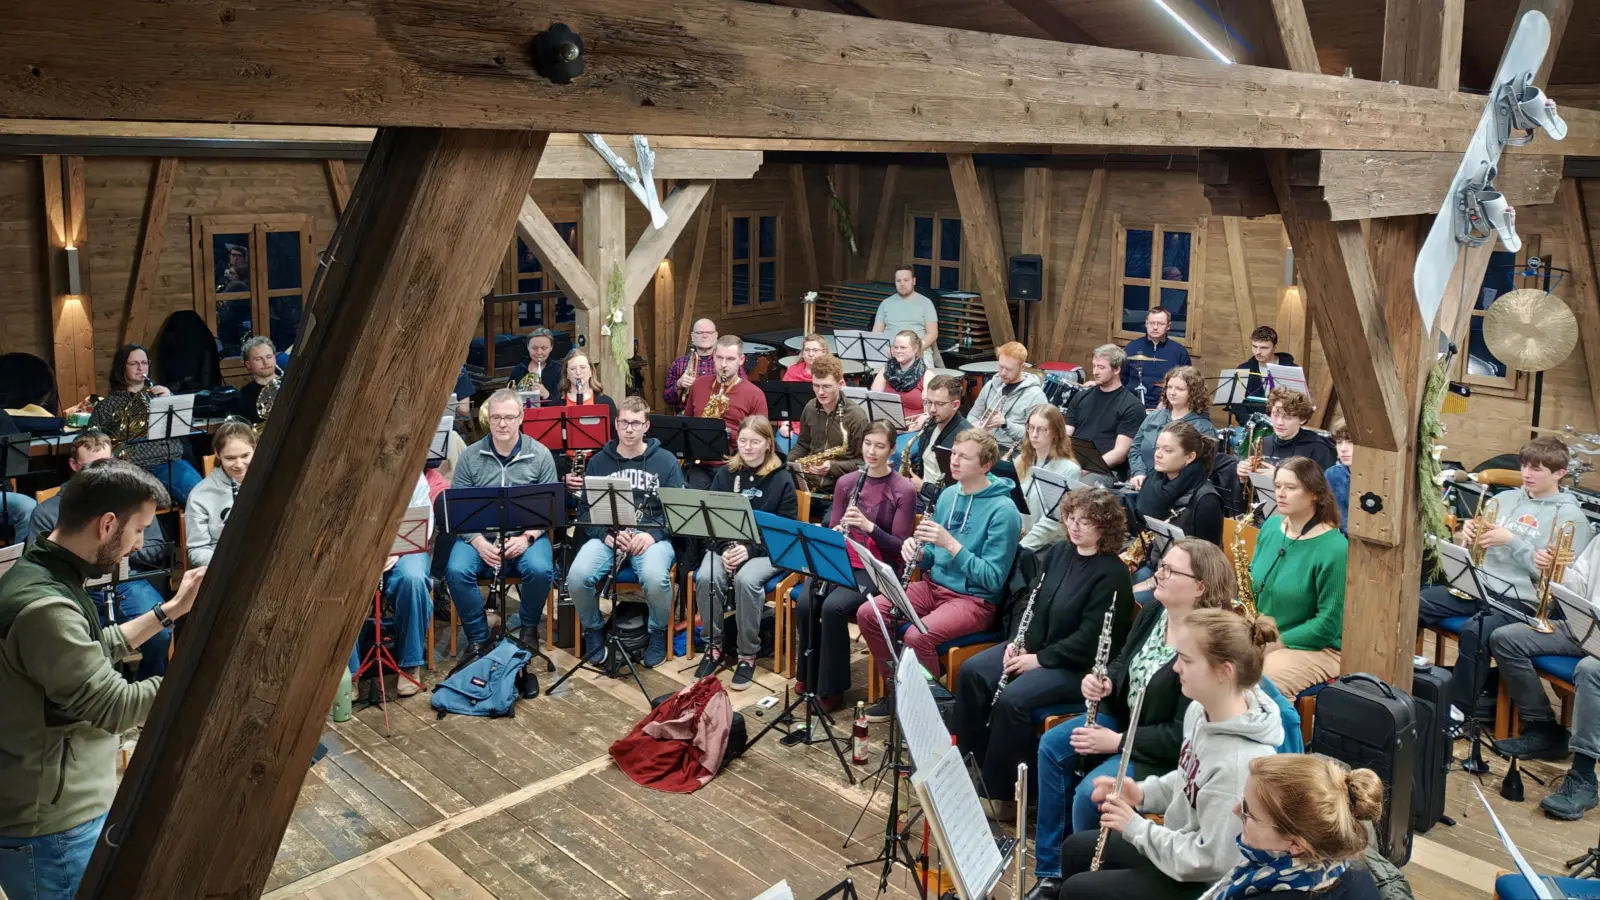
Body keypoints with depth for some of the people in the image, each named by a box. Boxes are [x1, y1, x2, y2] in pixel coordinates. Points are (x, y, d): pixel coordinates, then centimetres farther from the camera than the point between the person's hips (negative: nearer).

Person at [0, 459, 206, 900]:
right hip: (52, 831, -10)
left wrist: (172, 610, 11)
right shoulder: (44, 606, -29)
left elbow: (98, 650, 16)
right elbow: (117, 706, -25)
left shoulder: (43, 577, 4)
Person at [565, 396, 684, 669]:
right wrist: (607, 535, -12)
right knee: (577, 576, -29)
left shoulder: (665, 461, 8)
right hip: (606, 536, 2)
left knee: (656, 578, -36)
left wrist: (653, 534, -14)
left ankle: (658, 633, -2)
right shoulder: (598, 462, 13)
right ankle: (594, 630, 3)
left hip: (652, 536, -2)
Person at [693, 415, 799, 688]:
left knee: (746, 580, -34)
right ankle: (713, 648, -9)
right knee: (705, 578, -28)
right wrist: (724, 549, -15)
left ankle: (748, 655, -17)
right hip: (725, 545, 3)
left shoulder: (781, 478, -2)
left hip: (766, 550, -3)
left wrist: (750, 549, -19)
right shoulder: (725, 474, 8)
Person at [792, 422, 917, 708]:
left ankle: (829, 686, -12)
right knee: (804, 604, -23)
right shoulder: (846, 482, 8)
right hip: (841, 561, 4)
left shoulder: (903, 490, -6)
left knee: (833, 607, -30)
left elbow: (899, 547, -9)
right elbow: (831, 530, 11)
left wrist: (868, 526, -24)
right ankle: (809, 675, -1)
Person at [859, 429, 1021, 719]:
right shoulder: (948, 494, 6)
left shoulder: (1003, 510, -16)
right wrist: (917, 552, -10)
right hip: (934, 585, 7)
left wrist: (950, 543, -27)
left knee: (917, 636, -31)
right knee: (867, 613, -8)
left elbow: (993, 579, -19)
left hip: (975, 600, -7)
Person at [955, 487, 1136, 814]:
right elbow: (1027, 600, 12)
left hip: (1077, 666, -8)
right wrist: (1017, 643, -5)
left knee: (1012, 700, -28)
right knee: (972, 672, -10)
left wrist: (1039, 659, -19)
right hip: (1033, 646, 8)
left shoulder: (1112, 575, -15)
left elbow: (1090, 639, -20)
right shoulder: (1057, 553, 8)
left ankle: (1001, 792, -12)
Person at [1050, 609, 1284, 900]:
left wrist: (1136, 827, -20)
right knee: (1075, 849, 18)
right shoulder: (1203, 711, -7)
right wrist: (1143, 793, -3)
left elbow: (1210, 860, -30)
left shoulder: (1241, 762, -35)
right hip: (1180, 843, 9)